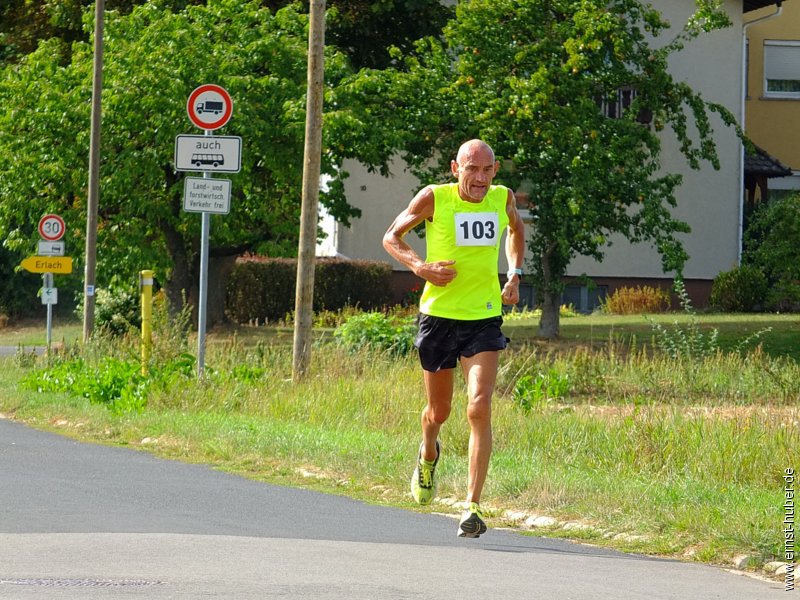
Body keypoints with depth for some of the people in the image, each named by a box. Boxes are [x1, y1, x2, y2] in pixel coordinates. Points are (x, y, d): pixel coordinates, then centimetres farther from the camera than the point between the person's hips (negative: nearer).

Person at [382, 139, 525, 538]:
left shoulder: (503, 198, 0)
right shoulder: (434, 199, -9)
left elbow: (515, 229, 24)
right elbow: (391, 237, 3)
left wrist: (514, 274, 9)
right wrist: (419, 266, -15)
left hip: (484, 321, 1)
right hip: (439, 315, -1)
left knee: (480, 408, -16)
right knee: (438, 412, 14)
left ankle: (473, 507, -15)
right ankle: (428, 454, 51)